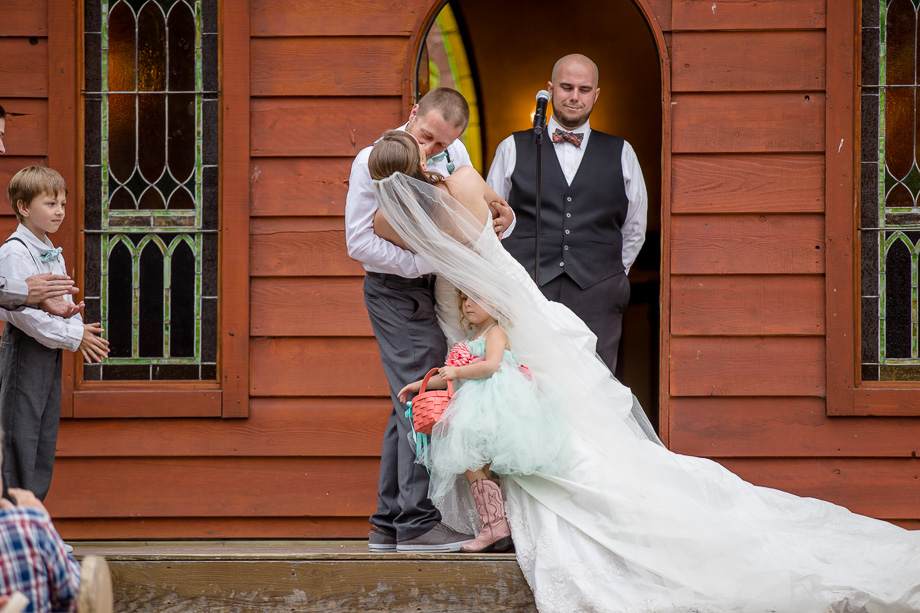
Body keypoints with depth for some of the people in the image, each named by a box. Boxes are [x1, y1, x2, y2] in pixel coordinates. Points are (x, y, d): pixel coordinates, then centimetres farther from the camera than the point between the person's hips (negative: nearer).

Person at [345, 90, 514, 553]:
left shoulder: (454, 155, 5)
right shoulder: (372, 162, -14)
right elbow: (359, 241, -18)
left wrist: (503, 218, -10)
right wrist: (423, 261, -23)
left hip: (429, 289, 8)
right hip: (397, 292, -8)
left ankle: (389, 523, 18)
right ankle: (417, 521, -11)